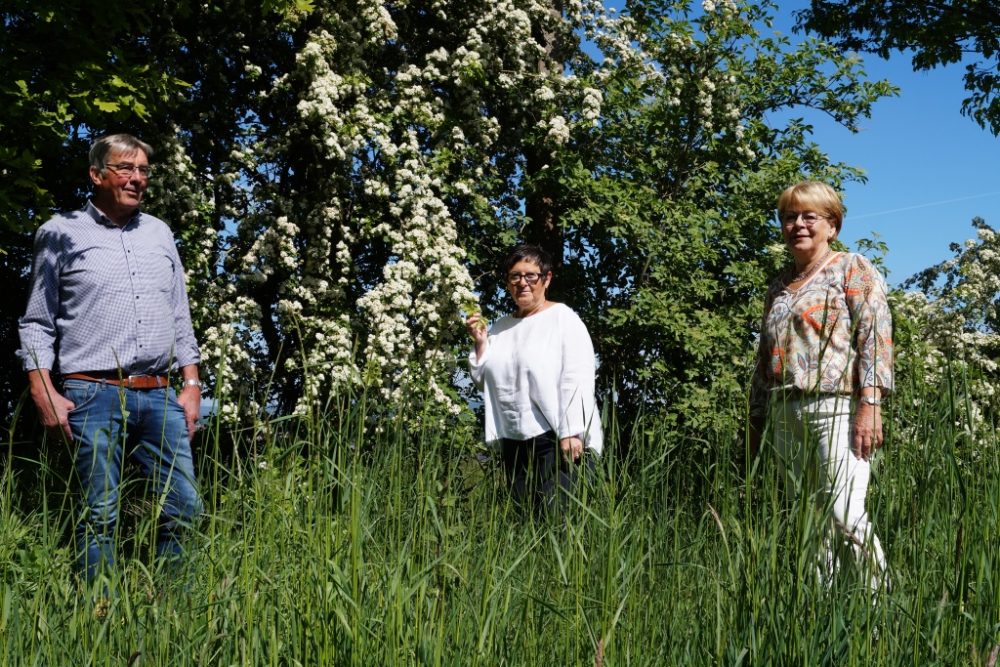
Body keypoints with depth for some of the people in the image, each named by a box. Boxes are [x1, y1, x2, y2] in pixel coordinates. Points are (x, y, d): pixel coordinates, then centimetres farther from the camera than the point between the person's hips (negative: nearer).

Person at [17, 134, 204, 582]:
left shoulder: (159, 233, 17)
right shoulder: (62, 233, 5)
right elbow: (36, 323, 4)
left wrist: (191, 383, 12)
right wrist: (45, 394, -6)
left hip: (159, 395, 4)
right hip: (93, 394, -4)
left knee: (183, 508, 1)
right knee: (100, 516, -1)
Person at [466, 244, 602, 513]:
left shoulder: (563, 318, -2)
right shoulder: (500, 326, 16)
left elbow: (577, 379, -10)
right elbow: (485, 382, 21)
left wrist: (571, 433, -18)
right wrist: (480, 343, 7)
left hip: (555, 437, -6)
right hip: (513, 440, 6)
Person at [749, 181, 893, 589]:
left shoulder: (853, 269, 5)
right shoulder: (779, 287, 22)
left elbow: (875, 335, -7)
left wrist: (871, 402, -18)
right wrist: (756, 418, 19)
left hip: (836, 407, -6)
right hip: (786, 414, 6)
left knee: (844, 513, -16)